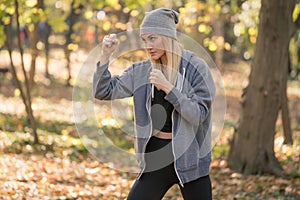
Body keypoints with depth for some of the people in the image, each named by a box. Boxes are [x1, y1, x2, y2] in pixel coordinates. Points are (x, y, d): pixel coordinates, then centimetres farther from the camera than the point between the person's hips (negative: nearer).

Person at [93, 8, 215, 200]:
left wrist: (167, 87, -24)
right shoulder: (142, 71, 3)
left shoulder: (196, 67, -8)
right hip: (156, 156, 3)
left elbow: (198, 115, -15)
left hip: (189, 156, -3)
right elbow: (103, 92, 4)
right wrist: (105, 55, -8)